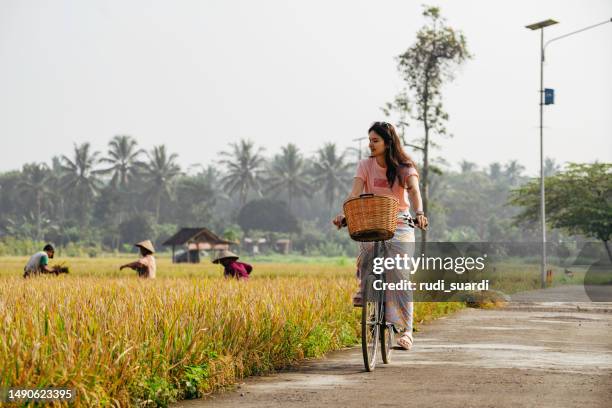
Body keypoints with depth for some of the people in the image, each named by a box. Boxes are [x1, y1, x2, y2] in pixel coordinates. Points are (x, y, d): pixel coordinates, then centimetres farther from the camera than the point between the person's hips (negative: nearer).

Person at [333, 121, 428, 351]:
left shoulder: (405, 167, -5)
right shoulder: (366, 166, 1)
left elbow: (414, 191, -22)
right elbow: (355, 194, -12)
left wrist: (419, 213, -42)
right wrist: (343, 214, -30)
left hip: (399, 226, -1)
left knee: (399, 276, -10)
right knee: (366, 253, -31)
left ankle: (405, 330, -4)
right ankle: (365, 288, -2)